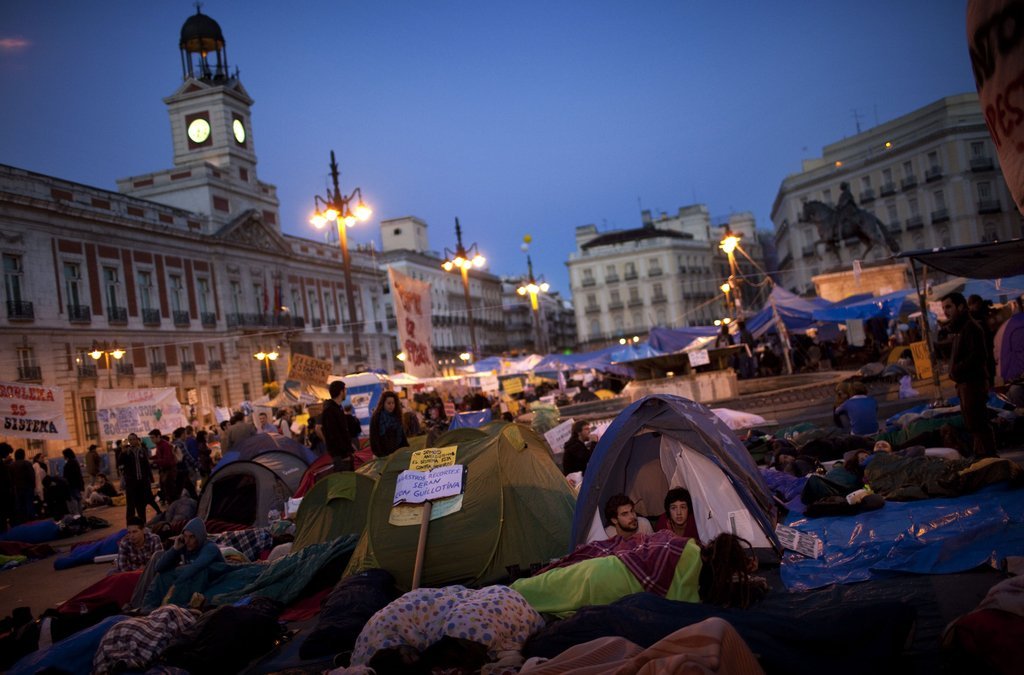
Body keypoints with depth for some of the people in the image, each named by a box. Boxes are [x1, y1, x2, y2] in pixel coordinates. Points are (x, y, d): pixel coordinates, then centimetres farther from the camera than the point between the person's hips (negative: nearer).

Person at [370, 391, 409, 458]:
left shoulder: (397, 416, 11)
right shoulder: (376, 417, -5)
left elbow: (402, 436, 16)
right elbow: (374, 438, -9)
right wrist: (379, 454, -18)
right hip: (382, 456, -5)